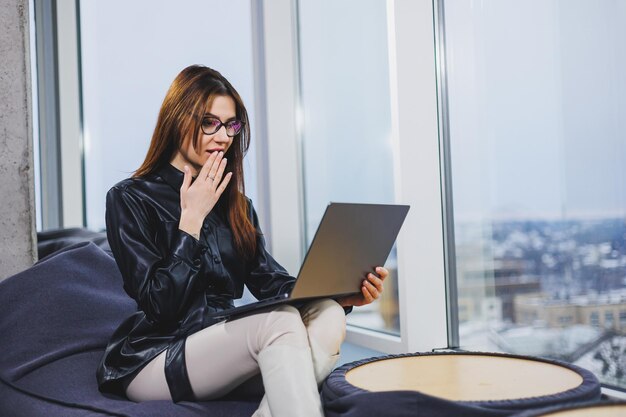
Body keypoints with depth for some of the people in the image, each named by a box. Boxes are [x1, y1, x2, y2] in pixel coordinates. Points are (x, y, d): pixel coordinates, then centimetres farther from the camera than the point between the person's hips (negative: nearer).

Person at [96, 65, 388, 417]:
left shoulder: (236, 204, 15)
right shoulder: (130, 199, -3)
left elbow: (270, 282, 3)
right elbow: (160, 305, -13)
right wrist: (192, 219, -12)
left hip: (223, 342, 6)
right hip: (154, 359, -6)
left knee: (327, 316, -24)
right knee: (280, 322, -33)